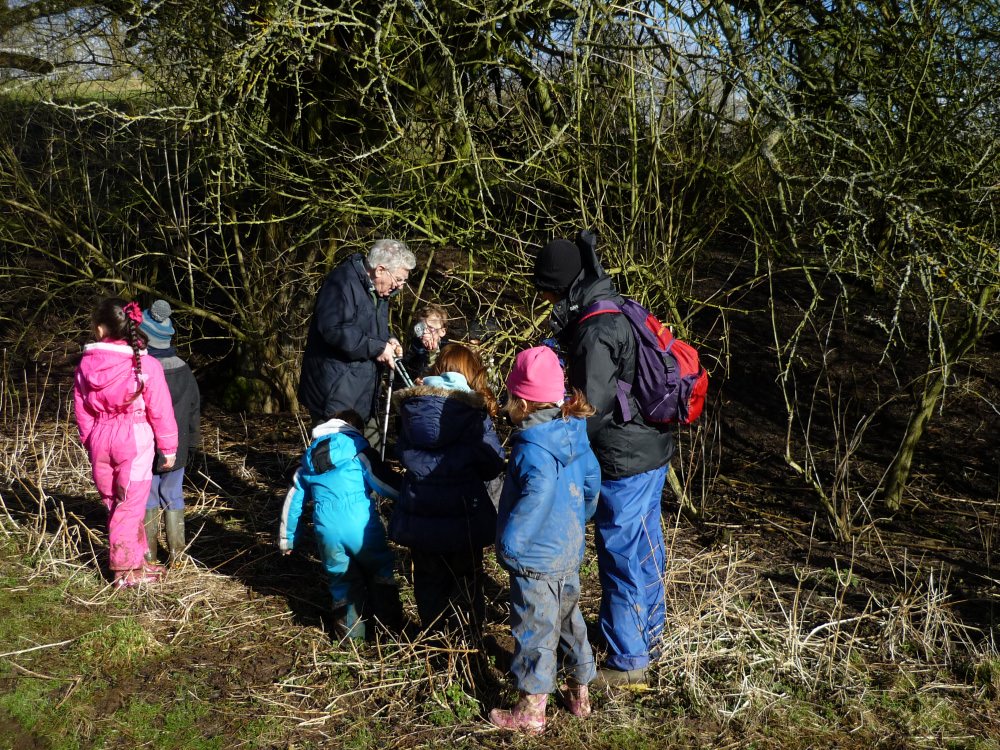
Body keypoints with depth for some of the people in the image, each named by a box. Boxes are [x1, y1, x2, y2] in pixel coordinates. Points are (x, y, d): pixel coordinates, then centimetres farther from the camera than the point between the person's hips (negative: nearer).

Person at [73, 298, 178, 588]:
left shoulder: (87, 364, -2)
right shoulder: (146, 365, -13)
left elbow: (81, 409, 6)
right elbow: (160, 411, -9)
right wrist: (169, 447, 2)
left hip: (100, 440, 4)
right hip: (134, 440, -4)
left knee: (114, 503, 17)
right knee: (130, 506, 4)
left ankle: (138, 558, 28)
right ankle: (127, 571, 11)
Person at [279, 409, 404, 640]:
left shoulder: (310, 458, 23)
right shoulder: (357, 449, 7)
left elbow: (293, 500, 27)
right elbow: (384, 481, -7)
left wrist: (287, 539, 34)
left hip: (327, 531, 3)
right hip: (360, 525, -3)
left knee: (343, 579, 20)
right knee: (381, 569, 17)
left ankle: (351, 629, 18)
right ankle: (390, 622, 14)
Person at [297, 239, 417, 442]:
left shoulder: (377, 291, 15)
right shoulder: (343, 282, -16)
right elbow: (333, 329, -27)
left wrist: (388, 341, 4)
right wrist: (377, 348, -21)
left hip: (363, 391, 10)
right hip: (335, 393, -10)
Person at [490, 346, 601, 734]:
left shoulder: (533, 446, -25)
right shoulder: (573, 431, -1)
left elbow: (539, 490, -40)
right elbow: (592, 480, 10)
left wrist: (509, 542, -29)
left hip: (536, 560, -8)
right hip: (569, 552, 8)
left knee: (535, 632, 6)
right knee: (570, 619, 22)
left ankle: (530, 712, 20)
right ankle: (580, 693, 38)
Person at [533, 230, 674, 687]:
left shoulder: (596, 331, -24)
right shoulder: (619, 311, 6)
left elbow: (589, 410, -23)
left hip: (623, 461, -10)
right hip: (652, 449, 10)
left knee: (621, 557, 3)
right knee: (645, 544, 23)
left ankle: (627, 662, 15)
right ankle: (649, 630, 42)